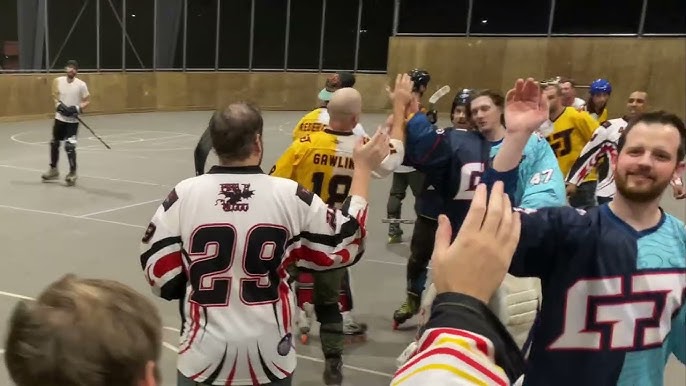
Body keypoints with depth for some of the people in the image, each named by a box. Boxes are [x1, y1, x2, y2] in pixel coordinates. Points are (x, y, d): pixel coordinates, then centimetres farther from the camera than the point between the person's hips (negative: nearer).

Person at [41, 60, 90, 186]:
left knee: (69, 146, -13)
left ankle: (72, 173, 3)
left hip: (73, 120, -4)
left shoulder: (81, 84, -11)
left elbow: (87, 101, -5)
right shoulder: (58, 81, -1)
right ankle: (53, 170, 33)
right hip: (60, 118, 4)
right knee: (54, 143, 15)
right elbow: (55, 96, 10)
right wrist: (59, 105, -10)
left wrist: (77, 108, -20)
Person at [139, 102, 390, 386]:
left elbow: (160, 274, -5)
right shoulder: (290, 196, -12)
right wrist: (363, 168, 5)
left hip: (203, 355, 0)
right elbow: (345, 245, 0)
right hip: (268, 357, 0)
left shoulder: (184, 195, -12)